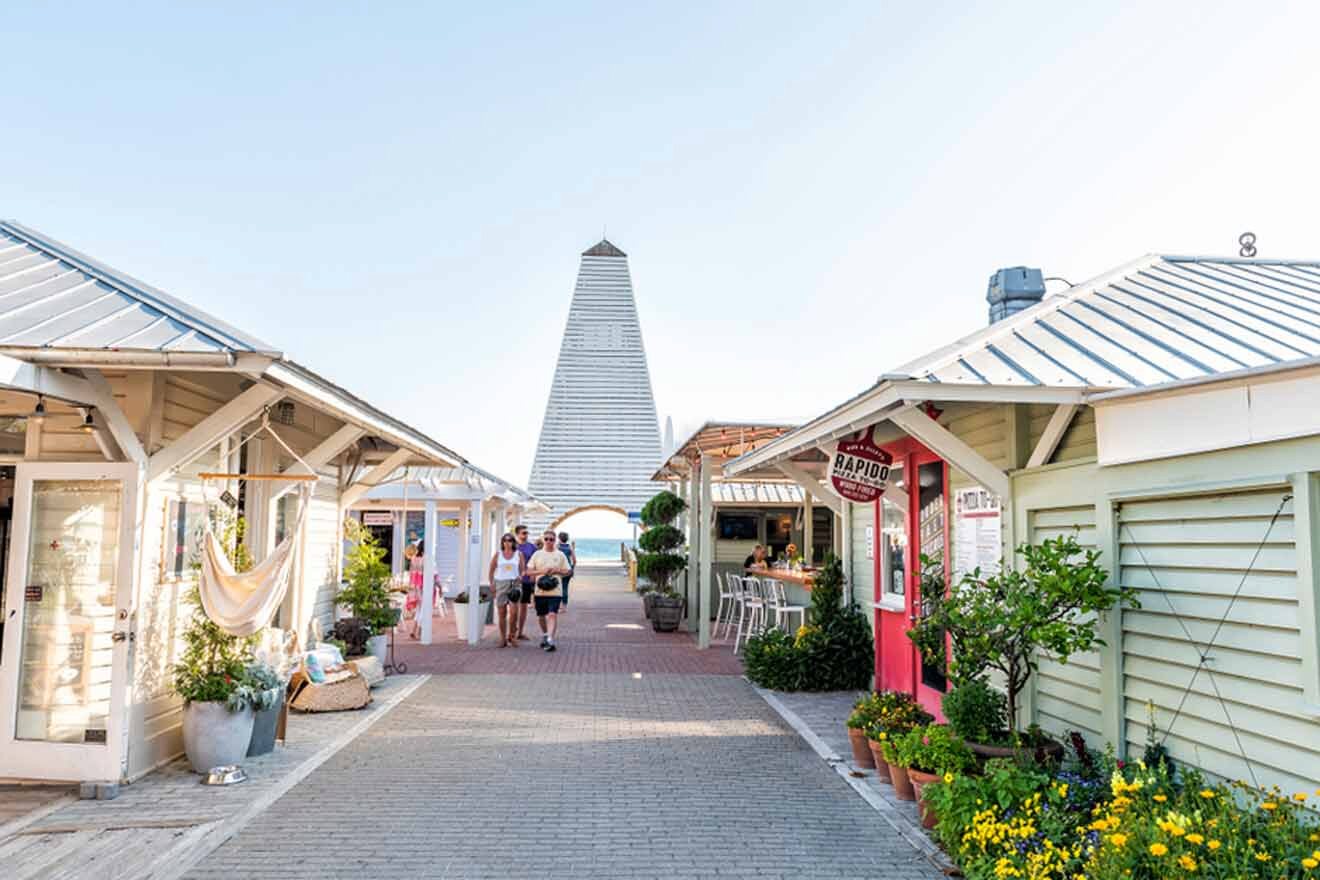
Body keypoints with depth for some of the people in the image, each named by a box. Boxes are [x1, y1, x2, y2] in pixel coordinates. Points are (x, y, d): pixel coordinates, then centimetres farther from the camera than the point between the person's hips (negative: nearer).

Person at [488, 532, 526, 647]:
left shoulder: (519, 554, 7)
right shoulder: (498, 554, 7)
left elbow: (523, 569, 7)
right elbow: (491, 571, 9)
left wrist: (520, 577, -12)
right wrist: (492, 585, 0)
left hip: (515, 583, -1)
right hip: (500, 583, 1)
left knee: (514, 611, -13)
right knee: (501, 613, 3)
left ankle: (512, 635, 6)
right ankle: (503, 639, 13)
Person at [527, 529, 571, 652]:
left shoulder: (560, 555, 5)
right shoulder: (537, 554, 6)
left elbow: (568, 572, 8)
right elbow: (529, 571, 4)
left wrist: (556, 571, -10)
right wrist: (542, 571, -12)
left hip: (555, 590, -2)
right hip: (540, 590, 2)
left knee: (552, 614, -17)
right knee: (541, 616, 15)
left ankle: (550, 640, -21)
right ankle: (544, 635, 39)